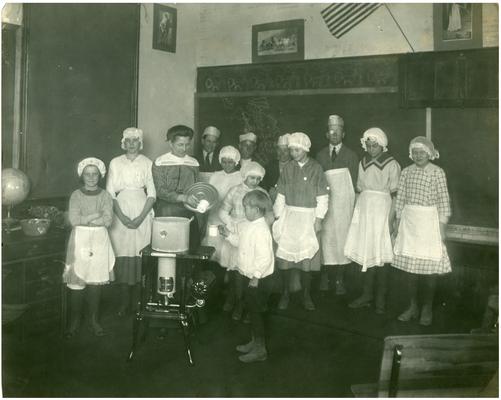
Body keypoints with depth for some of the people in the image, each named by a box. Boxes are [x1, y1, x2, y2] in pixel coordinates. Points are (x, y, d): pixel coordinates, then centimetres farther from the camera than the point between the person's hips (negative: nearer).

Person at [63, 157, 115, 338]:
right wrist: (96, 215, -10)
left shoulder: (105, 196, 4)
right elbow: (73, 220, -9)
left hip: (99, 240, 1)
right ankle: (74, 321, 11)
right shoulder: (76, 195, 2)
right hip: (80, 239, -1)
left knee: (96, 280, 4)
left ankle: (95, 320, 16)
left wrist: (84, 219, -11)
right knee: (76, 281, -2)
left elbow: (107, 220, -8)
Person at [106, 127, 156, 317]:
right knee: (122, 255, -3)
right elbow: (110, 193, 3)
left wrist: (141, 217, -10)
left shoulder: (147, 163, 5)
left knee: (140, 255, -3)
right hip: (120, 211, 1)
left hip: (142, 211, -1)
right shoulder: (115, 163, 8)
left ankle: (137, 302, 6)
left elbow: (152, 194, 1)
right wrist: (122, 217, -10)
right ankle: (124, 302, 5)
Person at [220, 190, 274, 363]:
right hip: (249, 277, 10)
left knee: (256, 312, 2)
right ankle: (254, 342, 36)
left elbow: (264, 257, -27)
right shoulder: (247, 226, 5)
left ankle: (260, 349, 15)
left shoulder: (261, 230, -25)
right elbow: (240, 242, 20)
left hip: (258, 280, -10)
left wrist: (256, 277, -25)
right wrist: (229, 234, 7)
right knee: (251, 310, 20)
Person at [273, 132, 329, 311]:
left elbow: (322, 197, 0)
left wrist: (318, 219, -3)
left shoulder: (315, 168, -3)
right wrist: (278, 217, 4)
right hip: (288, 216, 2)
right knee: (283, 256, -1)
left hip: (308, 216, -2)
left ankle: (306, 295, 17)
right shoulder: (287, 168, 3)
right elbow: (280, 196, 7)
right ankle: (285, 294, 16)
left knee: (306, 258, 0)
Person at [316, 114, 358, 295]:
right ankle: (324, 277, 10)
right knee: (326, 238, -1)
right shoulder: (320, 155, 11)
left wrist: (352, 204, -6)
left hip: (344, 203, -1)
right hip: (326, 203, 1)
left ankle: (340, 280, 7)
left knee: (342, 238, -1)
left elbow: (353, 182, 3)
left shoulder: (351, 155, 5)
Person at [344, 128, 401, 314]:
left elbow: (395, 195, -8)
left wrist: (391, 219, -14)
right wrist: (356, 214, 9)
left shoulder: (391, 164, -5)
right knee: (365, 253, 6)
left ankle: (380, 299, 9)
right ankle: (367, 295, 17)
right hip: (364, 209, 5)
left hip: (382, 210, -5)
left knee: (380, 255, -2)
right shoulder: (363, 163, 11)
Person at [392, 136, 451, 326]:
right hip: (408, 220, 3)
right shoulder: (406, 172, 7)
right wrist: (397, 221, 9)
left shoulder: (437, 172, -4)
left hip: (429, 220, -3)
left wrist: (442, 226, -6)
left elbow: (443, 201, -4)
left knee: (430, 265, 0)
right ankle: (413, 306, 20)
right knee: (409, 264, 7)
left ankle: (427, 308, 16)